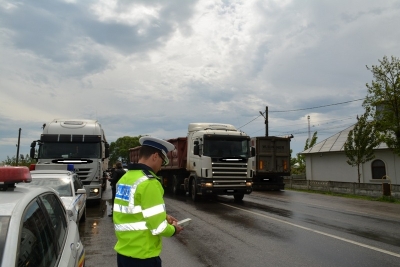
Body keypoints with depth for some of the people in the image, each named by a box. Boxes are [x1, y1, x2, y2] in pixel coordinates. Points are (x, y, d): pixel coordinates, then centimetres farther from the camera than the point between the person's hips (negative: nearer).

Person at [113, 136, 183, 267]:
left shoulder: (125, 178, 5)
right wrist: (173, 229, -3)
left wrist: (163, 216, 11)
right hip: (142, 256, -8)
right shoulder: (149, 183, -21)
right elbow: (158, 227, -22)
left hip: (123, 252, 8)